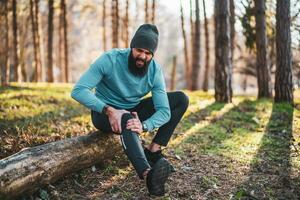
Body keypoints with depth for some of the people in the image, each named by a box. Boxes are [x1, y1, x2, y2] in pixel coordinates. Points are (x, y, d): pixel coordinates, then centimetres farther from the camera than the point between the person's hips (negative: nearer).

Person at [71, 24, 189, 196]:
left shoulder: (155, 70, -14)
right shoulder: (110, 59, -23)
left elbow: (164, 111, -20)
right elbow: (78, 90, -29)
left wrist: (144, 126, -42)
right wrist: (109, 110, -42)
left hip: (134, 110, 4)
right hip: (105, 113, -4)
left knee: (181, 99, -10)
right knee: (126, 119, -41)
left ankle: (153, 151, -14)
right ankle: (149, 174, -59)